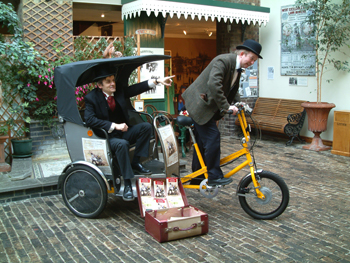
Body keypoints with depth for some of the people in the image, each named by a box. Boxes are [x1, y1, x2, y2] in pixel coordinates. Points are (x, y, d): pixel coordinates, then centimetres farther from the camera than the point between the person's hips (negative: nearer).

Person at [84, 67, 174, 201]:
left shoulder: (119, 91, 6)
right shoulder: (91, 98, -8)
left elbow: (137, 88, 0)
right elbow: (90, 119, -20)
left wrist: (157, 81, -14)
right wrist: (114, 126, -25)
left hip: (123, 132, 6)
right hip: (108, 136, -6)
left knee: (146, 126, -17)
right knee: (122, 144, -37)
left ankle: (135, 163, -11)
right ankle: (127, 184, -30)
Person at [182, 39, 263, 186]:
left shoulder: (237, 69, 8)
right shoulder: (223, 61, -22)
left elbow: (232, 90, 16)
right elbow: (213, 84, -34)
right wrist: (226, 106, -32)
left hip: (206, 106, 10)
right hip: (199, 105, -10)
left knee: (202, 141, 15)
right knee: (212, 137, -14)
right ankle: (214, 177, -5)